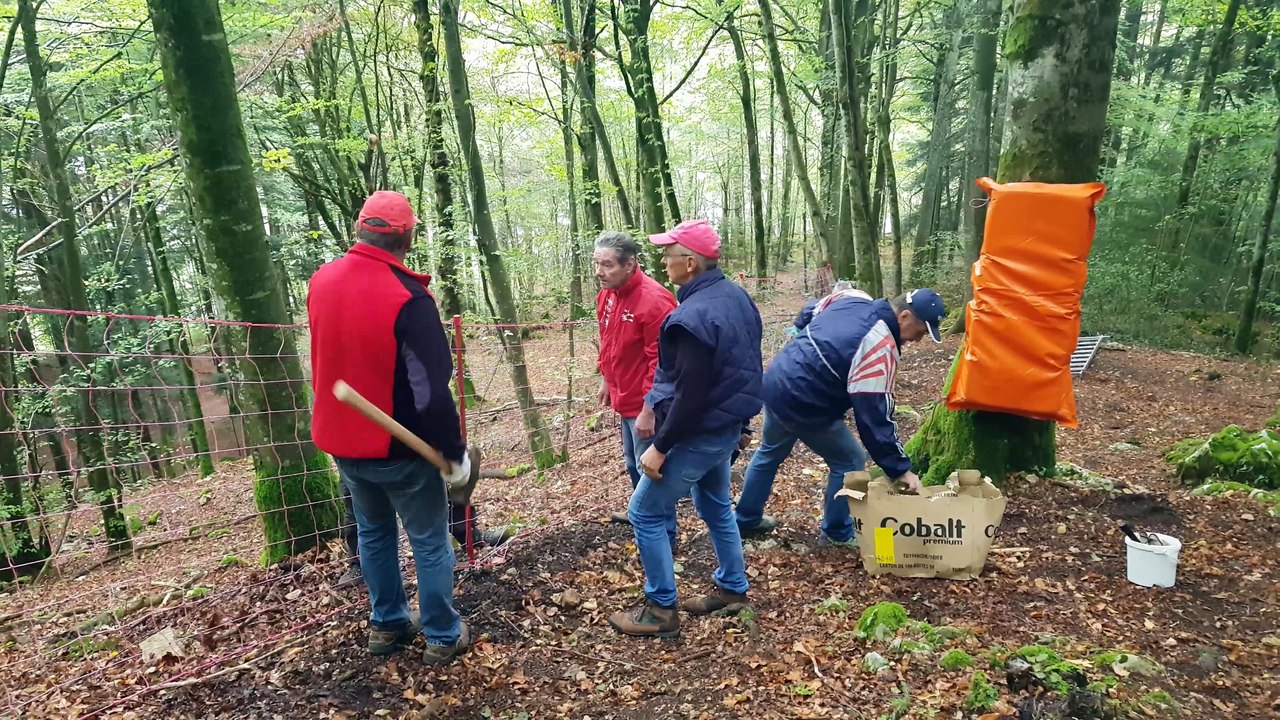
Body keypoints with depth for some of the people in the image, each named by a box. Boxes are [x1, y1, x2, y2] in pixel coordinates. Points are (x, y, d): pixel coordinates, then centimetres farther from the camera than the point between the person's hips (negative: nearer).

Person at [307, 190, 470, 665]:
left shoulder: (322, 281, -2)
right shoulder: (407, 298, -24)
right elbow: (431, 390, -24)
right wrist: (455, 451, -15)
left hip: (341, 440, 6)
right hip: (400, 448, -6)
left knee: (373, 533, 23)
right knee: (430, 542, 10)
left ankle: (387, 625, 35)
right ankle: (442, 637, 22)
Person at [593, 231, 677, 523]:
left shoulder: (654, 300, -24)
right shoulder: (607, 295, 2)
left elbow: (662, 362, -24)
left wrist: (649, 411, -22)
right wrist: (606, 381, 19)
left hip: (645, 406, -9)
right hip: (625, 400, 9)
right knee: (633, 464, 24)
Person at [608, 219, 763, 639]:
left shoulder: (693, 316, -26)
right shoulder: (736, 297, 4)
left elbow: (690, 395, -26)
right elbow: (741, 368, 12)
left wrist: (660, 447, -18)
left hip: (699, 433, -10)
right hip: (727, 426, 10)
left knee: (645, 513, 3)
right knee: (715, 507, 25)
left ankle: (661, 610, 13)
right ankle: (733, 588, 39)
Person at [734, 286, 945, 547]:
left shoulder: (853, 298, 0)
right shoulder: (881, 349, -23)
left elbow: (805, 319, 15)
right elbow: (875, 416, -23)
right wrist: (899, 468, -17)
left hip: (775, 383, 9)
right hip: (803, 405, -9)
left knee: (770, 452, 28)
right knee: (849, 462, 11)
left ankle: (746, 519, 43)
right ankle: (837, 533, 25)